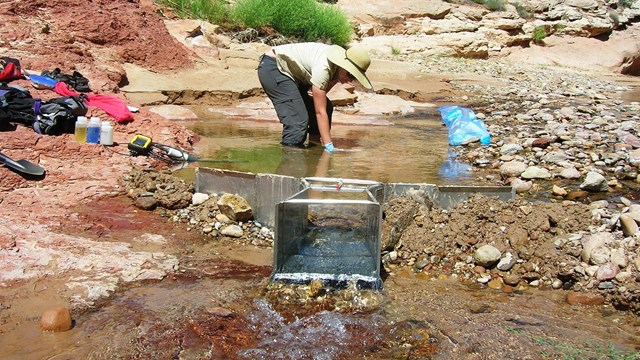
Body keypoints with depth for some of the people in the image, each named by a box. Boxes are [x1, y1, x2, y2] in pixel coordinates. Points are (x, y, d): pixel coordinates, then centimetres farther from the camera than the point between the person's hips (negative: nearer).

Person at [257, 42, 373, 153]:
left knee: (327, 107, 1)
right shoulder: (323, 67, -33)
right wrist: (329, 146, -33)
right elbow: (320, 112, -33)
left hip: (293, 73, 9)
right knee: (298, 119, -23)